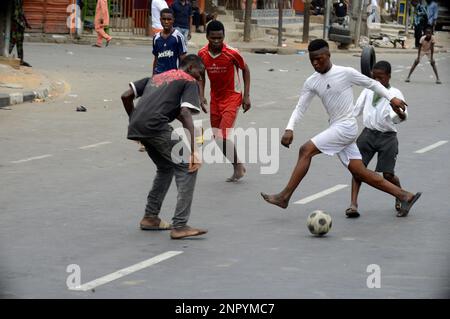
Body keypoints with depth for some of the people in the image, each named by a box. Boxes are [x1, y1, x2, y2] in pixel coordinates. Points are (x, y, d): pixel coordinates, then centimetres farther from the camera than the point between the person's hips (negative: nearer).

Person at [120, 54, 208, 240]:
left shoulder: (157, 77, 32)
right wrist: (192, 151, -13)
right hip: (156, 126, -8)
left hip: (136, 127, 8)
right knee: (187, 168, -1)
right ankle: (179, 226, -9)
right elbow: (186, 114, -6)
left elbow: (126, 96, 24)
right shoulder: (189, 82, 10)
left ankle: (150, 217, 30)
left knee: (166, 168, 27)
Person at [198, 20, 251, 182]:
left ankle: (238, 167, 4)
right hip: (215, 98, 5)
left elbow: (245, 70, -3)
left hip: (232, 96, -5)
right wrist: (201, 96, -3)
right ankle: (238, 167, 23)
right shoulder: (202, 54, -8)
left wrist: (246, 96, -5)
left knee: (223, 136, -16)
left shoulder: (232, 53, -20)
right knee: (217, 138, 7)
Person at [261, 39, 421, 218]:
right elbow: (300, 107, 8)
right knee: (359, 173, 5)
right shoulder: (312, 83, 8)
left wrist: (392, 99, 5)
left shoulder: (346, 73, -8)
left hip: (346, 127, -7)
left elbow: (371, 84, 4)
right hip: (336, 128, 7)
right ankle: (404, 196, 12)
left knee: (306, 150, -16)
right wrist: (289, 129, -7)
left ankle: (284, 197, -13)